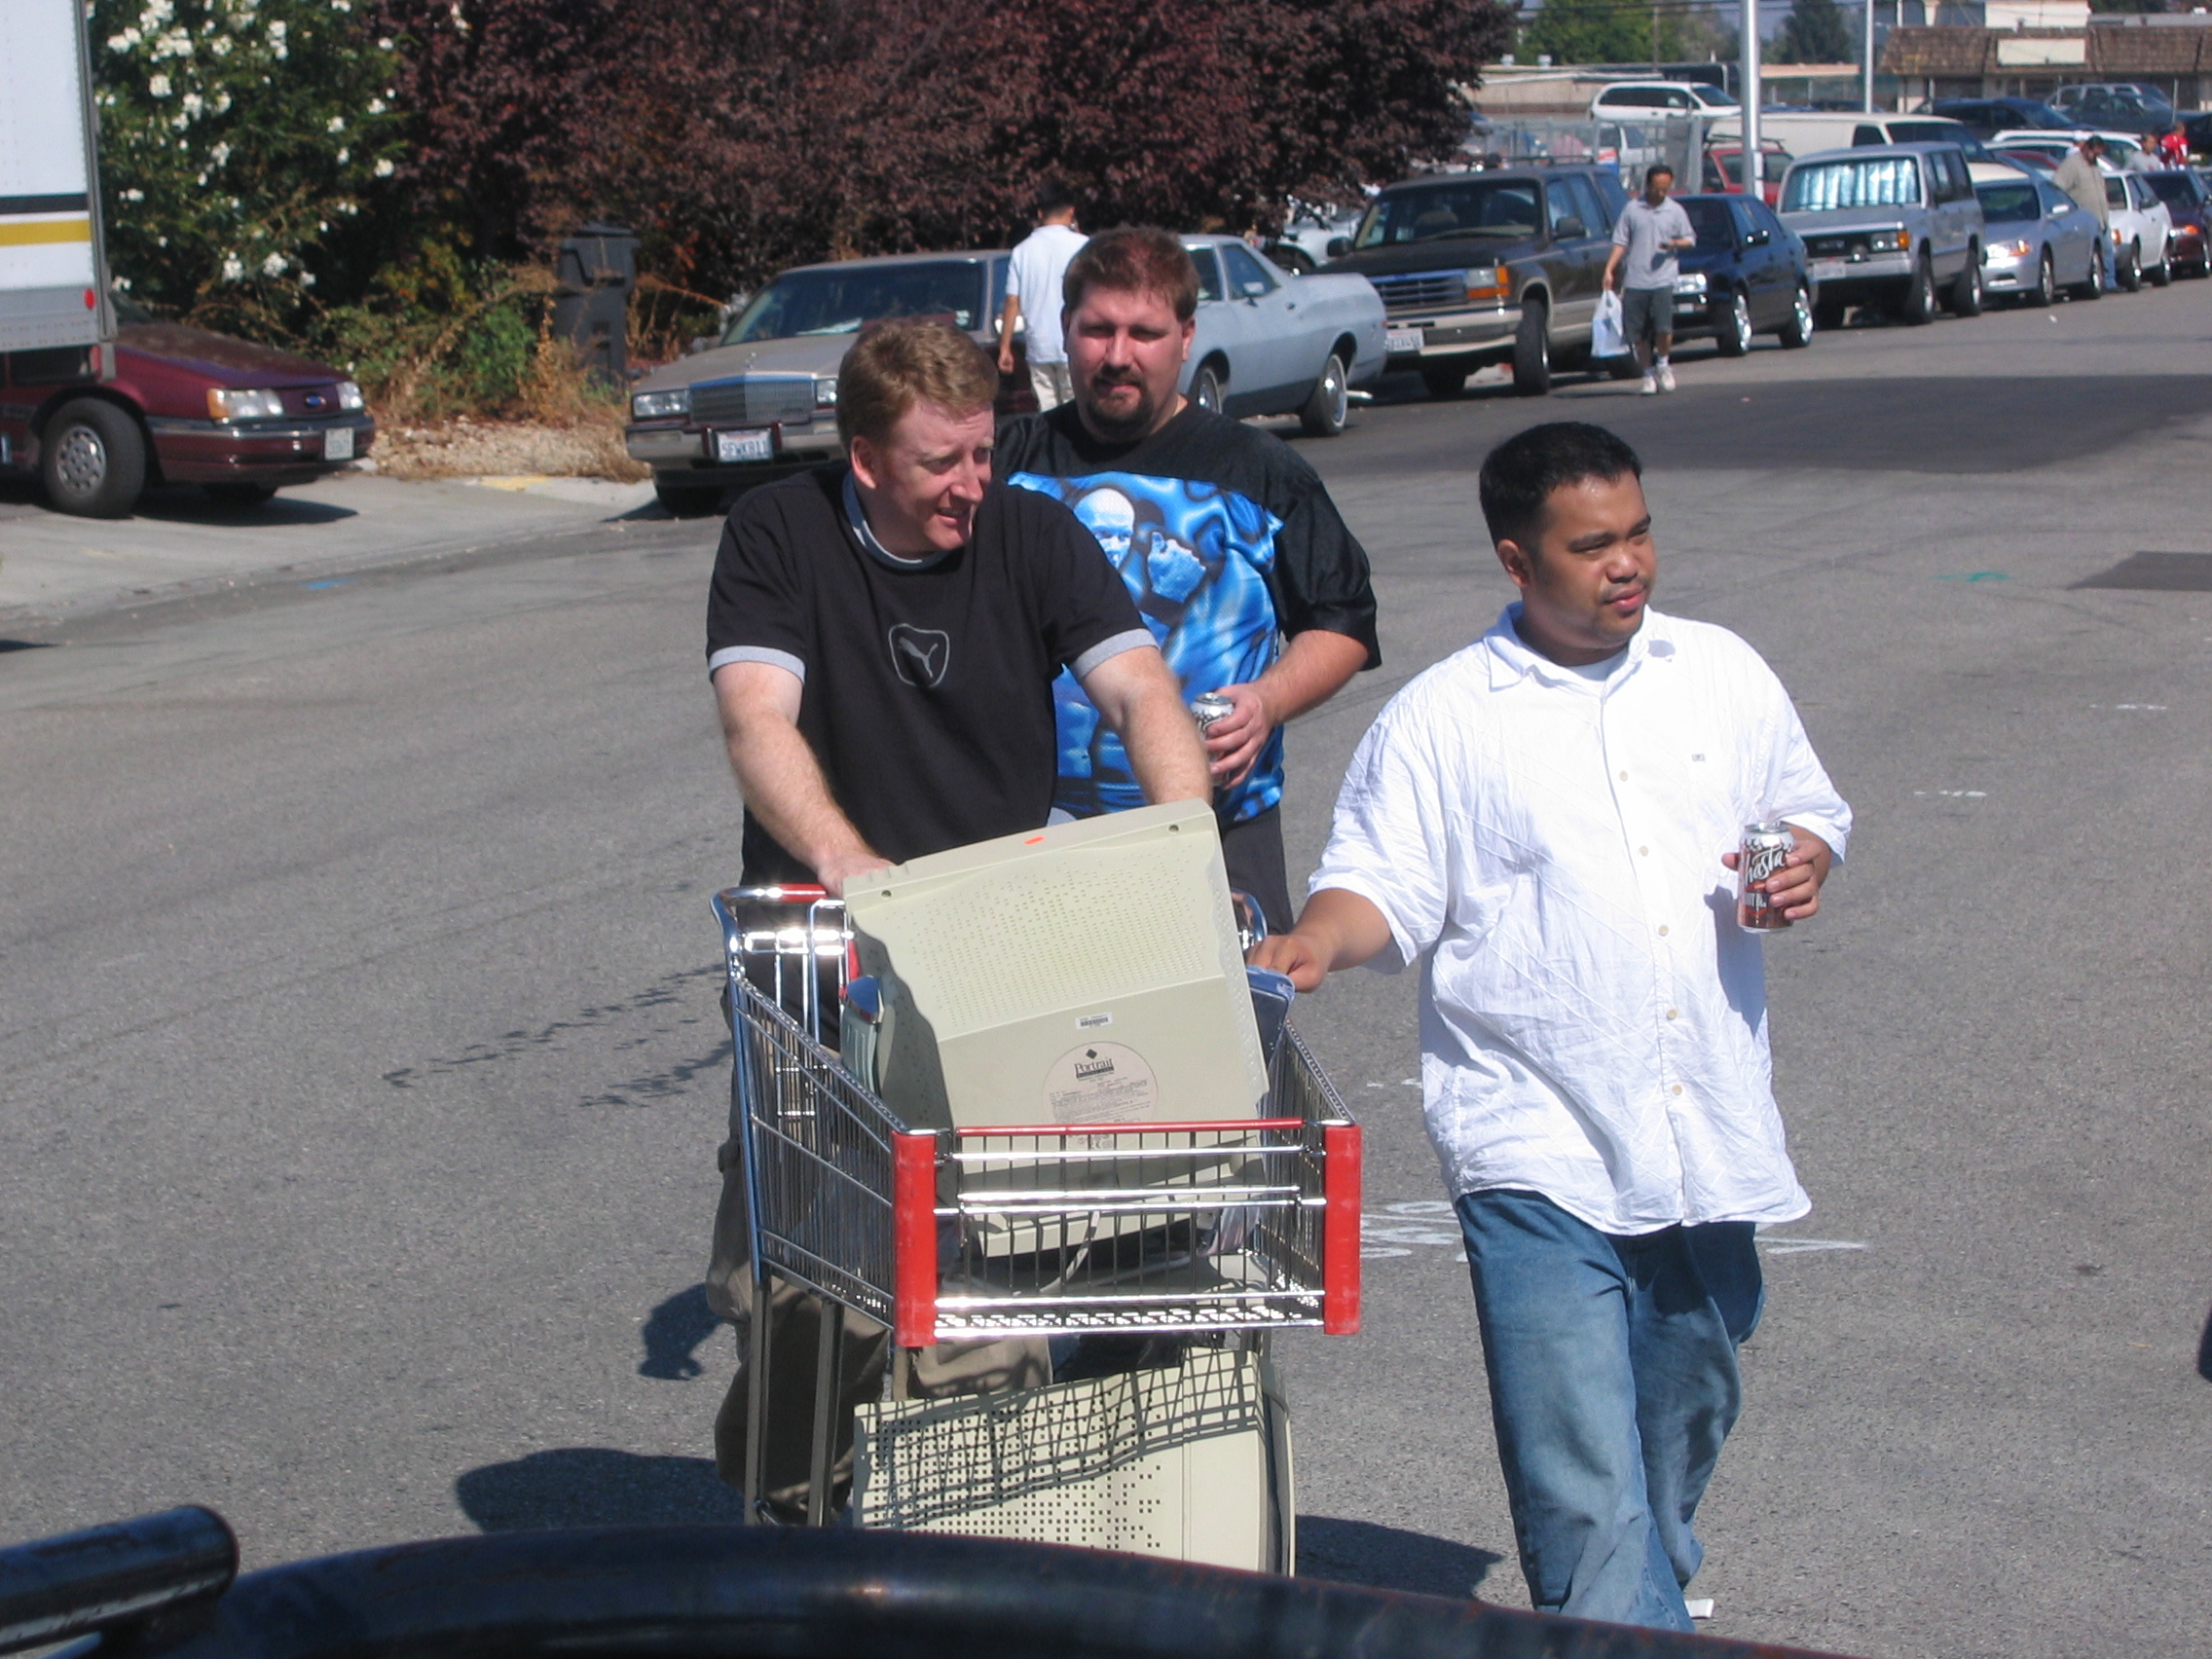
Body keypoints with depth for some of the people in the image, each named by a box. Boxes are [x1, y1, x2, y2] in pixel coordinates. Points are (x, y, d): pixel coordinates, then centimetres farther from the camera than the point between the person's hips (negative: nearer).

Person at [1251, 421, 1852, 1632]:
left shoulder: (1723, 676, 10)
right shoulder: (1441, 722, -1)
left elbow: (1806, 807, 20)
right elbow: (1380, 885, -2)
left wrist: (1805, 863, -2)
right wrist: (1319, 942, -23)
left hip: (1708, 1144, 5)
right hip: (1541, 1156, -4)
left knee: (1684, 1429, 21)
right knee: (1586, 1490, -12)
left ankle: (1653, 1615, 44)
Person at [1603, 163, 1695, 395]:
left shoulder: (1675, 211, 10)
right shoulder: (1632, 209, 8)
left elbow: (1690, 239, 12)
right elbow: (1620, 243, 9)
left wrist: (1675, 243, -10)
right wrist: (1609, 270, -1)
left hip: (1663, 278, -1)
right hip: (1634, 280, 1)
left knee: (1663, 327, -14)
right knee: (1638, 333, 2)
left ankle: (1663, 364, 10)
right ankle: (1648, 374, 14)